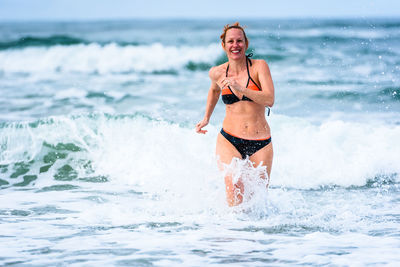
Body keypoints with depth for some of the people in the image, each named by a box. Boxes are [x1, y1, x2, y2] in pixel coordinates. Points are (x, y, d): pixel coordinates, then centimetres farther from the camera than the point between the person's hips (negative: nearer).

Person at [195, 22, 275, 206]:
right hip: (229, 141, 0)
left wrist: (240, 88, -26)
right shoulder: (217, 73, 4)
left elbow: (269, 100, -18)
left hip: (260, 144, 0)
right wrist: (206, 118, 27)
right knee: (235, 201, -18)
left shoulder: (259, 67, -4)